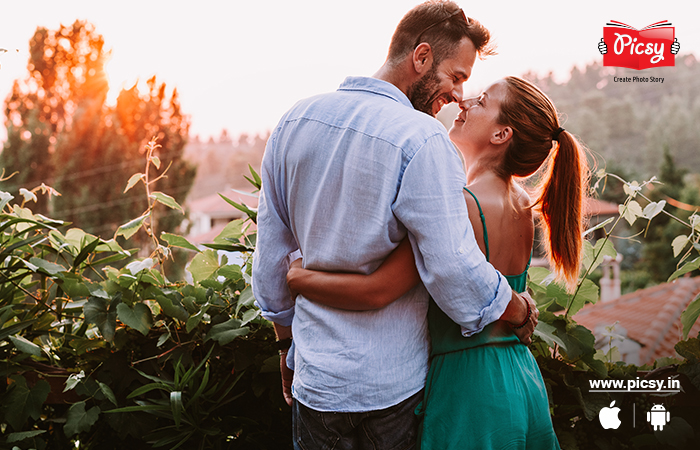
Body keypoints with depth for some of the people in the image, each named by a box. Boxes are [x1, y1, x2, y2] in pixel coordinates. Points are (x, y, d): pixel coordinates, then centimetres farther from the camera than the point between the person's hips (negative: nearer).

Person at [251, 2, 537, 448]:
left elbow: (270, 257, 8)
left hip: (316, 380, 5)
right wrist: (521, 309, -2)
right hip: (394, 388, -5)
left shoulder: (295, 120, 2)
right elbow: (456, 272, -22)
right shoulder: (422, 138, -19)